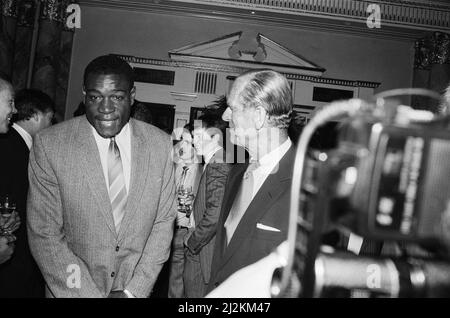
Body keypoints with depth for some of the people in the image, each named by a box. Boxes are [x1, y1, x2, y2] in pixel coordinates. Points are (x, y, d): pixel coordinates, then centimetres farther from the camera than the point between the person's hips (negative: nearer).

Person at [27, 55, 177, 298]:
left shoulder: (160, 144, -9)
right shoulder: (49, 145, -16)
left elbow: (163, 222, -5)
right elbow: (44, 235, -14)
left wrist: (134, 291, -11)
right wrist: (89, 295, -17)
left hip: (136, 289, 2)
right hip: (72, 289, -2)